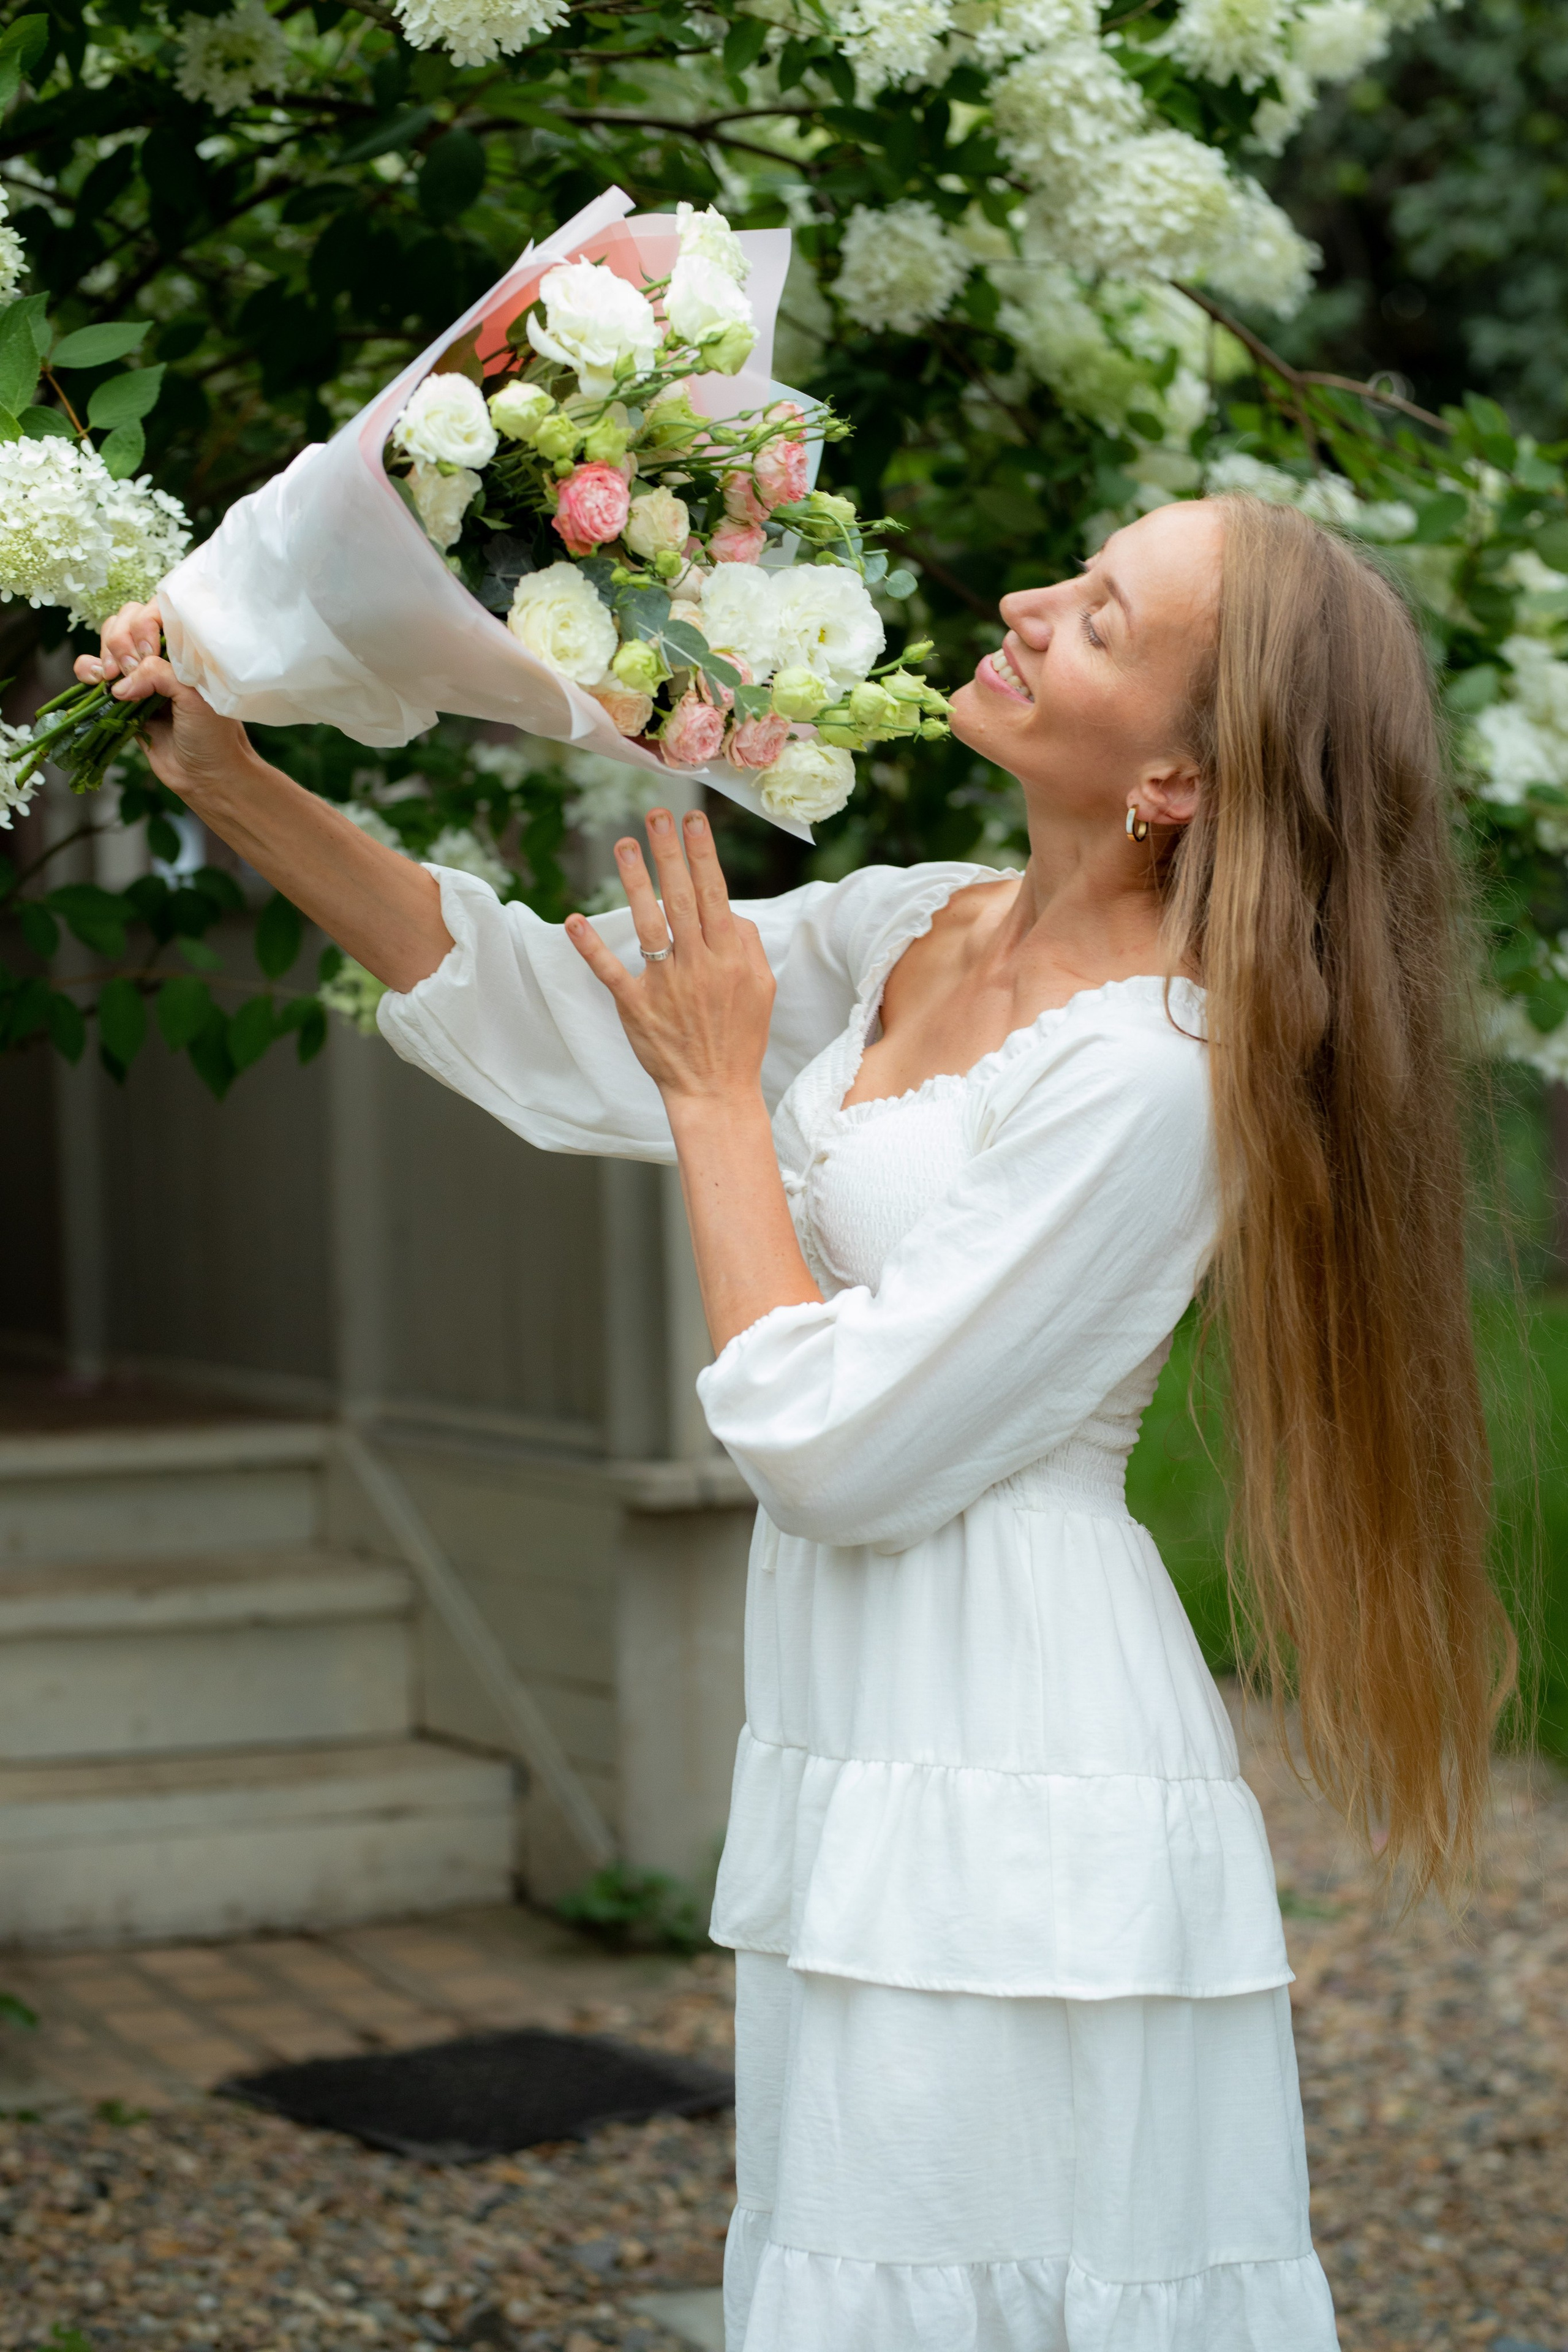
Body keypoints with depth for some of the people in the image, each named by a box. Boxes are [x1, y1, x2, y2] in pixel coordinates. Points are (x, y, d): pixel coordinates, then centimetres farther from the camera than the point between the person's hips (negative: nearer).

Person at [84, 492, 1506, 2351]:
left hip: (1016, 1804, -8)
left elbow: (835, 1444, -18)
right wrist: (226, 775, 1)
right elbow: (536, 1015, 9)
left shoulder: (1155, 1067, -19)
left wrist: (718, 1095, -8)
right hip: (858, 1781, 8)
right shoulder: (910, 937, 7)